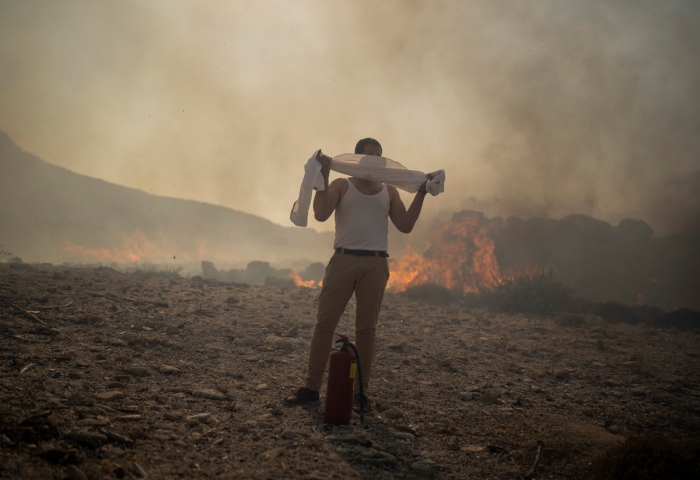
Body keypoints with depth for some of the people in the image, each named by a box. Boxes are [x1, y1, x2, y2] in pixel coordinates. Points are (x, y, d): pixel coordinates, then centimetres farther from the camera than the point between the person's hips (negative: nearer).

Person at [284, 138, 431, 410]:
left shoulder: (389, 191, 17)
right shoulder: (341, 185, 10)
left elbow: (405, 226, 8)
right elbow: (321, 214, -5)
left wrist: (421, 194, 2)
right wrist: (323, 176, -11)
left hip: (375, 264, 2)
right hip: (344, 259, -2)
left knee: (366, 328, 2)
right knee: (324, 323, -4)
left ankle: (360, 390, 7)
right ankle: (311, 387, 1)